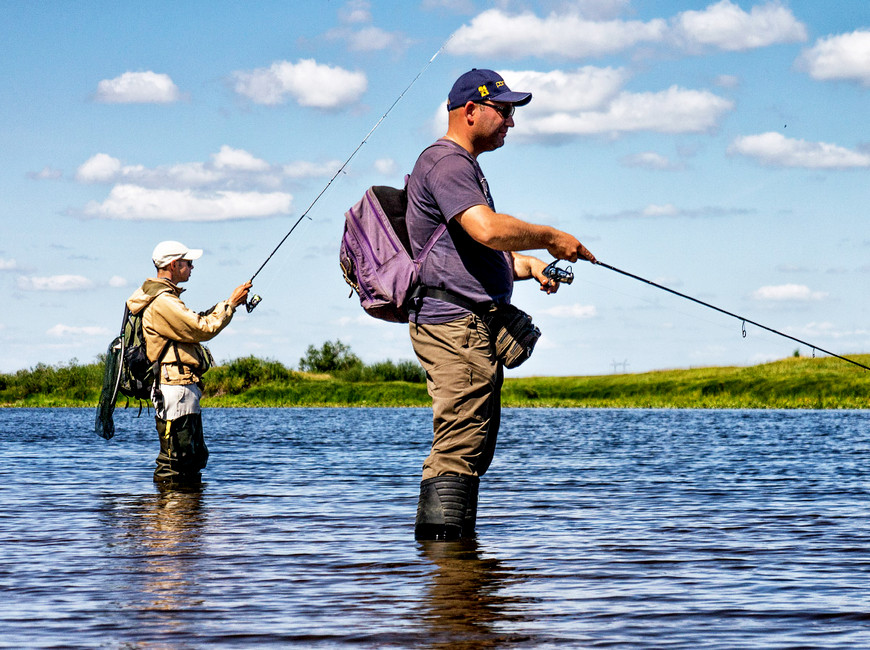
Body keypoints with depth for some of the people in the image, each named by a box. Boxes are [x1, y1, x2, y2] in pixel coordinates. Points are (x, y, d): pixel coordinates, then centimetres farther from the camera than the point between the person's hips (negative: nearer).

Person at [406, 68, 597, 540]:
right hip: (456, 324, -11)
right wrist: (550, 238, -11)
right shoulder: (446, 162, -10)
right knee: (459, 446, -15)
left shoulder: (464, 166, 26)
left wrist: (527, 265, 13)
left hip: (471, 330, 11)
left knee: (472, 448, 11)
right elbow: (488, 229, -25)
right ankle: (440, 541, -18)